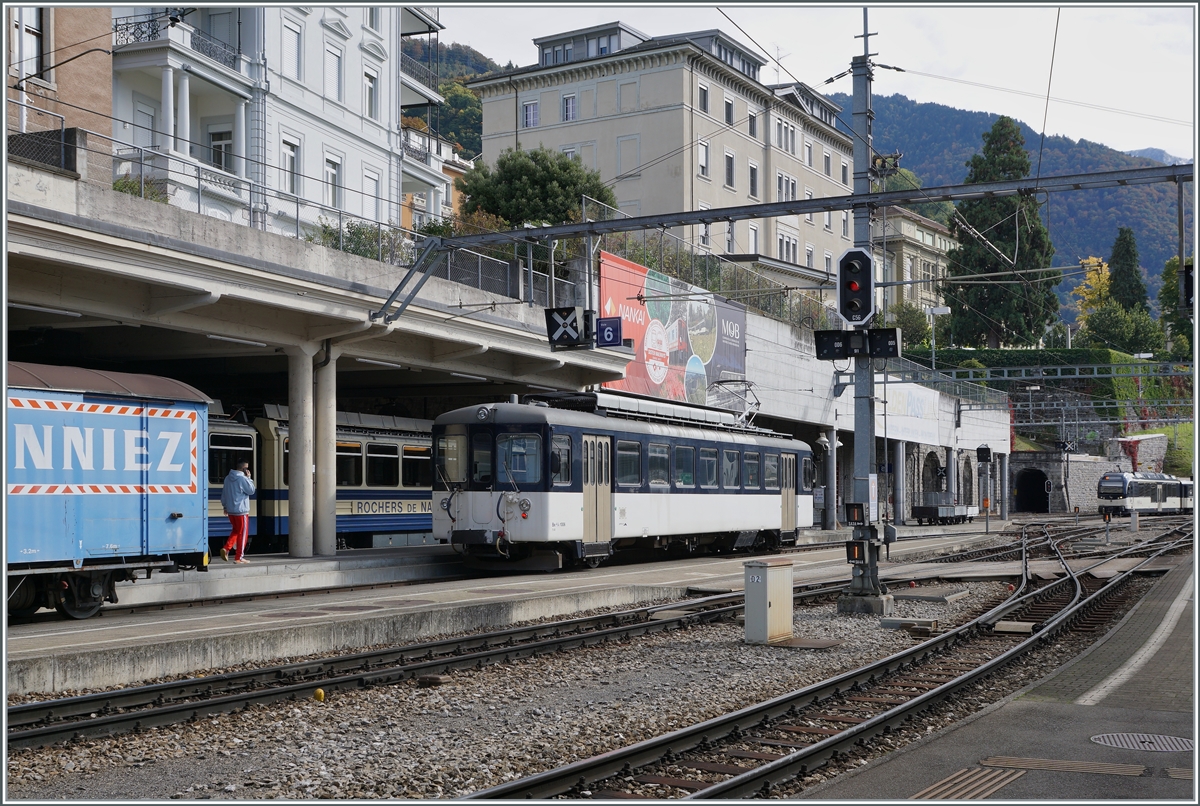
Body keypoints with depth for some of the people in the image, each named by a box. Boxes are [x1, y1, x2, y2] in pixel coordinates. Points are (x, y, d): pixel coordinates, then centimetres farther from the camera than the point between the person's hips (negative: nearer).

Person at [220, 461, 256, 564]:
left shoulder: (228, 478, 9)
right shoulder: (243, 479, -16)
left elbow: (224, 493, 14)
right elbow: (251, 491, -8)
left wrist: (224, 506, 23)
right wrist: (249, 478, -5)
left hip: (230, 510, 7)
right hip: (241, 511, -7)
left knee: (235, 531, 21)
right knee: (242, 533, 3)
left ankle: (226, 548, 0)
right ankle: (239, 557, 5)